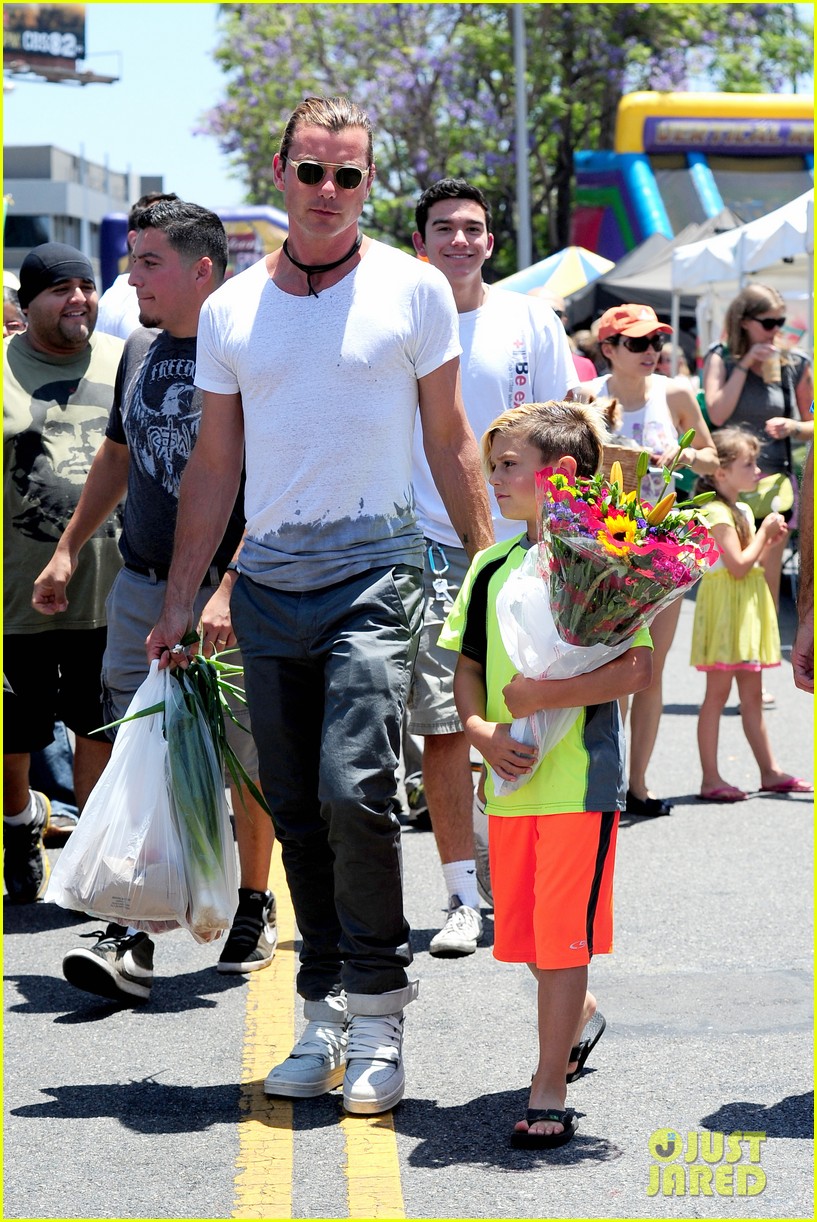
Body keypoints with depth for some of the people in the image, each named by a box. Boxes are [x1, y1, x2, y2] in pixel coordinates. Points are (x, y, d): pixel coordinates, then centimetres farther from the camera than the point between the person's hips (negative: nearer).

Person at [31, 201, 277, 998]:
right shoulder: (141, 350, 10)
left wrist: (231, 591, -23)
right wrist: (69, 550, 23)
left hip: (232, 594, -5)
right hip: (142, 588, 5)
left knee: (248, 763, 6)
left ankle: (254, 910, 25)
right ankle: (131, 936, -6)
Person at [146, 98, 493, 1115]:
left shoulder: (412, 290, 2)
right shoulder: (230, 309, 10)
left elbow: (450, 440, 6)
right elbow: (213, 466, 15)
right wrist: (177, 601, 13)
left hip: (373, 571, -4)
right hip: (267, 583, 4)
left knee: (354, 790, -16)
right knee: (296, 811, 6)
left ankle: (377, 1015, -2)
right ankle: (324, 1015, 16)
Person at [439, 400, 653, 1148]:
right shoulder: (494, 565, 10)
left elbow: (636, 669, -16)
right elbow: (469, 668, 15)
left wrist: (542, 695, -20)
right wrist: (481, 730, -4)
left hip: (582, 777, -6)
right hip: (512, 779, 6)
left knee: (561, 938, -5)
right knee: (524, 932, 13)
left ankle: (549, 1096, 0)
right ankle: (578, 1012, 41)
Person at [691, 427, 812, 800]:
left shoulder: (742, 511, 15)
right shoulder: (716, 512, -15)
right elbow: (738, 565, -21)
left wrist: (769, 540, 6)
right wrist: (765, 531, -11)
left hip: (748, 608, 9)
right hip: (726, 606, -9)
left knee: (752, 694, 12)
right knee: (717, 692, -5)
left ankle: (769, 771, 16)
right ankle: (710, 779, -2)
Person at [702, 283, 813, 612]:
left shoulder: (795, 365, 7)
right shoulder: (721, 359, 2)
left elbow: (811, 426, 15)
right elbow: (717, 414, -12)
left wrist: (793, 427, -8)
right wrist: (746, 364, -11)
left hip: (773, 484, 2)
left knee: (767, 580, 3)